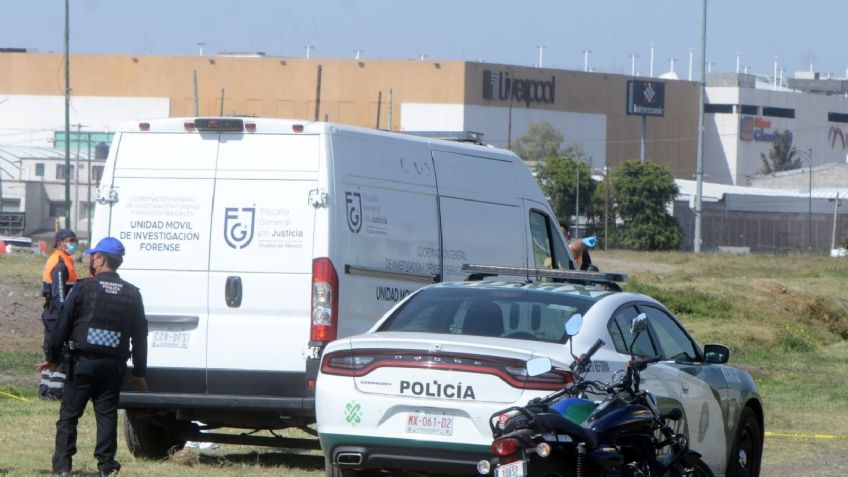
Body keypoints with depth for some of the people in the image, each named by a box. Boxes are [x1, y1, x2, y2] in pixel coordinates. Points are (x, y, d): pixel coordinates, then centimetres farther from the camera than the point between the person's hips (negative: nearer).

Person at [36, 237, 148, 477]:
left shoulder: (84, 288, -4)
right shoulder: (132, 294, 7)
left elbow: (63, 324, -4)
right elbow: (140, 335, 10)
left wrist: (53, 358, 5)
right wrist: (139, 373, 16)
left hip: (83, 361, -3)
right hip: (114, 364, 3)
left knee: (69, 414, 3)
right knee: (107, 414, 5)